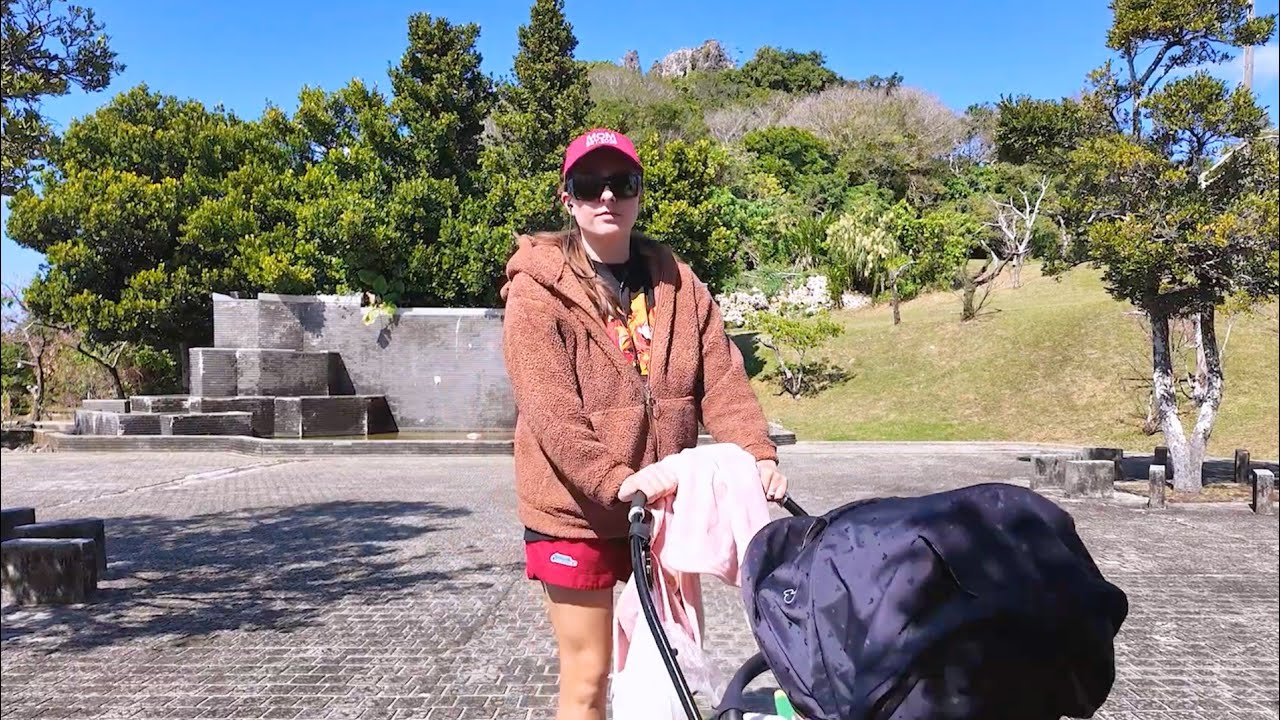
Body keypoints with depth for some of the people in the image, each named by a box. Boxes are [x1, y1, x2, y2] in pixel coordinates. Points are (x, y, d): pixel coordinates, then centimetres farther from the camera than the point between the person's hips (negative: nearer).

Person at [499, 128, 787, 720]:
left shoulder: (678, 283, 6)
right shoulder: (537, 291, -8)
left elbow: (722, 379, 0)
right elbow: (548, 409, -18)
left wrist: (757, 453, -16)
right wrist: (617, 481, -28)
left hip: (664, 509, 4)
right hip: (575, 514, -4)